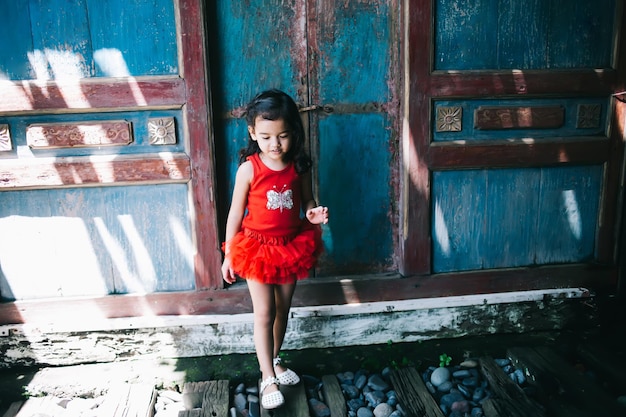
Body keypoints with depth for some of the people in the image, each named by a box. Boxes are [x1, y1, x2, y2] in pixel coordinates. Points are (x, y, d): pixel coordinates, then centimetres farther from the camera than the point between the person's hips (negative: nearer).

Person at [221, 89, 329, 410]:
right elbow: (236, 213, -7)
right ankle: (268, 378, 10)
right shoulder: (249, 169, -15)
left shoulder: (299, 167, -8)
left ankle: (274, 360, 38)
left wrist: (313, 213, -17)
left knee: (283, 309, 17)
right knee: (264, 313, -1)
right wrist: (229, 256, -3)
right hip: (257, 248, -3)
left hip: (291, 246, 3)